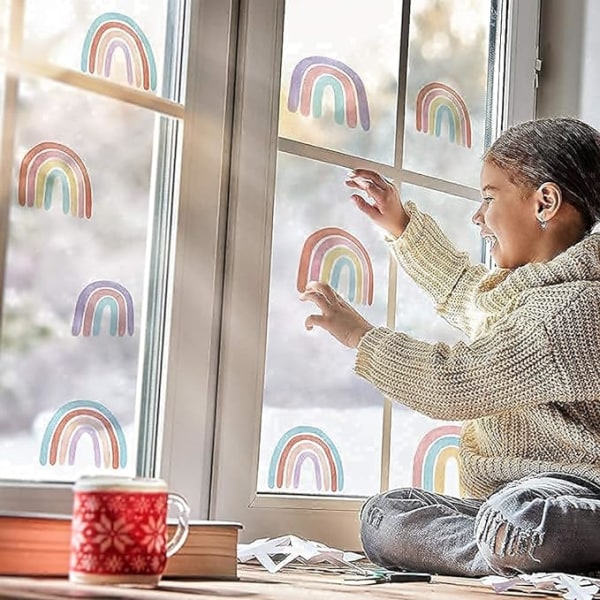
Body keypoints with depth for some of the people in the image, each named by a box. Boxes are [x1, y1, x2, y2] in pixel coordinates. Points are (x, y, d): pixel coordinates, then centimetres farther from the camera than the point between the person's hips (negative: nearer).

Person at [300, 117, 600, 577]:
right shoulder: (528, 282, 14)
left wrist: (359, 335, -7)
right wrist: (401, 225, 35)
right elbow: (470, 294, 39)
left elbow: (454, 383, -20)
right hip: (508, 498, 11)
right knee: (383, 517, -10)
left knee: (512, 522, -44)